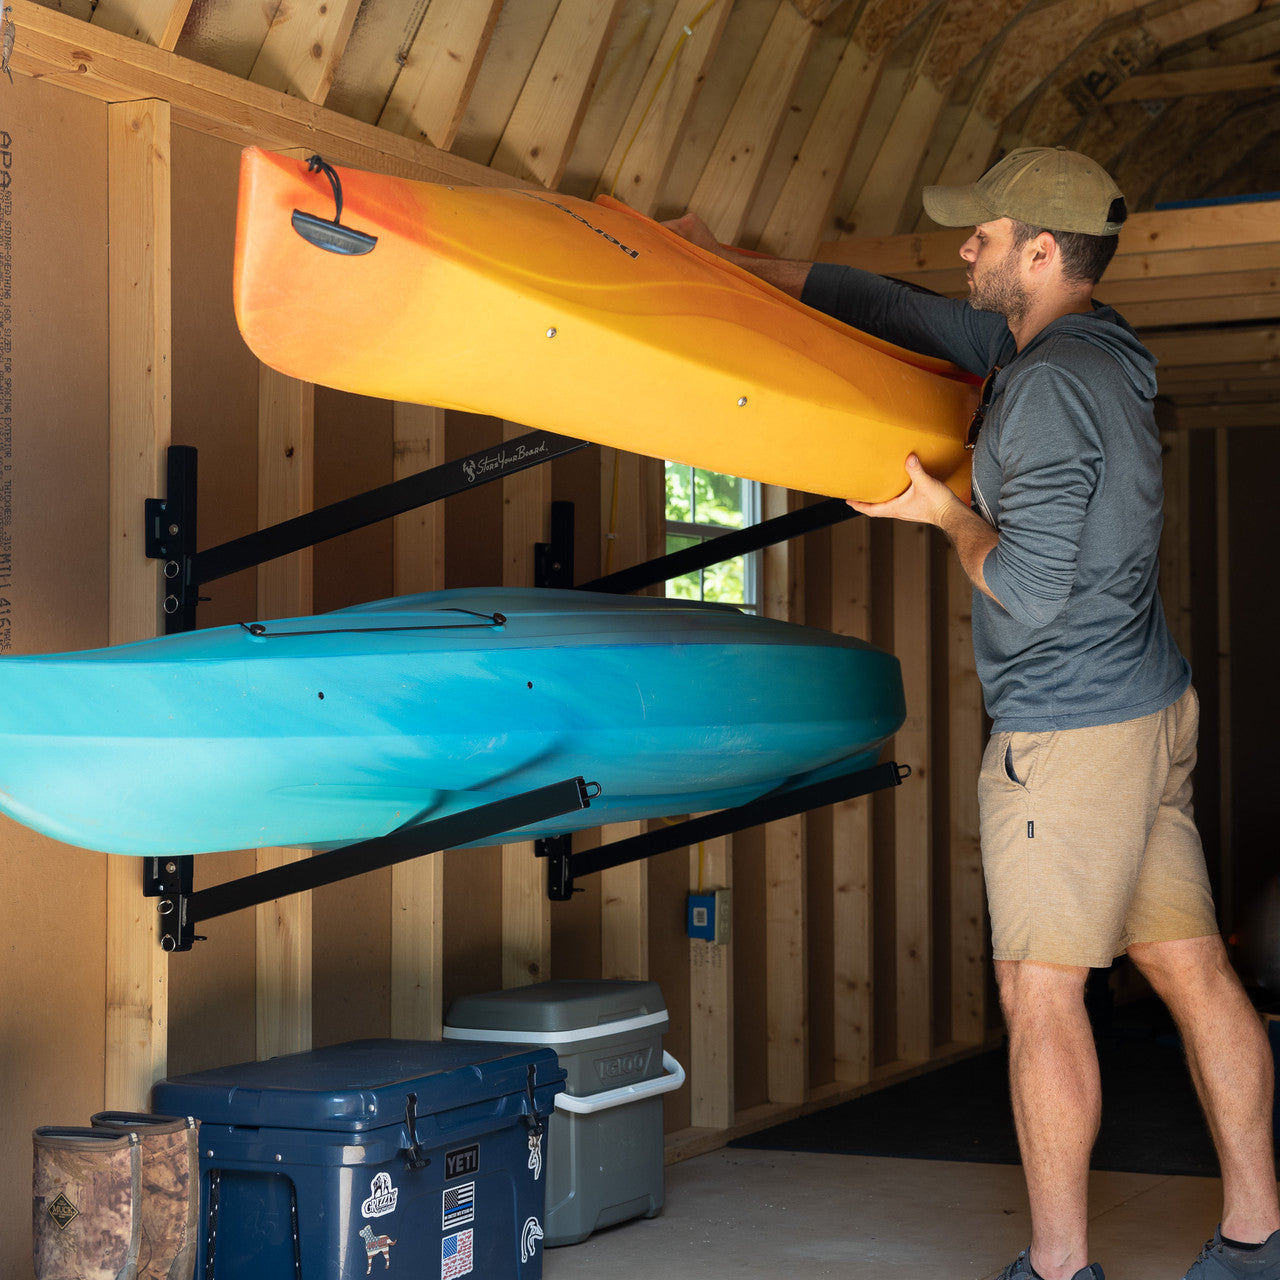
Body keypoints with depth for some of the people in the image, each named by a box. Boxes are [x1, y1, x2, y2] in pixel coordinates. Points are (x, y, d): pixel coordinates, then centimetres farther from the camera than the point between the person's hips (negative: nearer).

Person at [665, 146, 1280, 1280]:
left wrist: (947, 514, -3)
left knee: (1040, 990, -3)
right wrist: (731, 264, 24)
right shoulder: (1090, 352, 12)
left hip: (1067, 731, -9)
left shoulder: (1052, 385, -18)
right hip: (1154, 710, 9)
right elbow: (900, 314, 21)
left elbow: (1028, 589, -21)